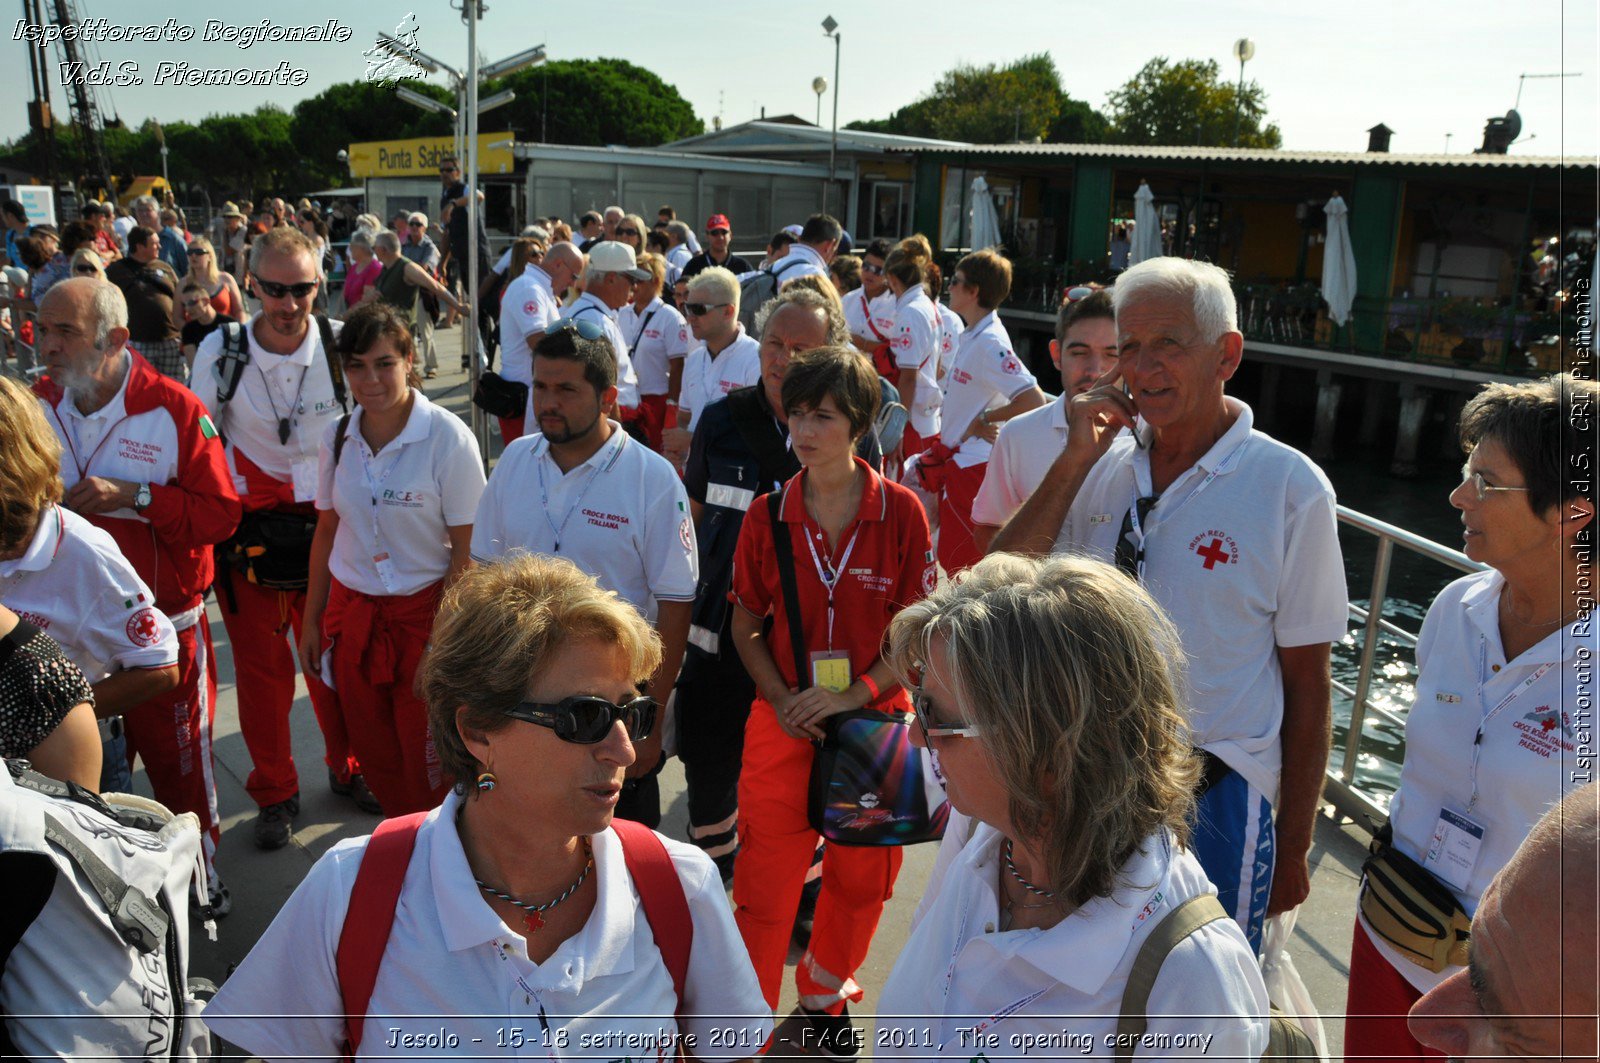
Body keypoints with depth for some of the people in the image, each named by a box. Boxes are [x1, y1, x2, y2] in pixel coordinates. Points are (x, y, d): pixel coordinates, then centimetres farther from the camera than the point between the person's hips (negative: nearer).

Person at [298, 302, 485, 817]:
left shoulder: (448, 437, -14)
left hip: (424, 610, -4)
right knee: (374, 754, 12)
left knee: (426, 758, 4)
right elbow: (327, 529, 11)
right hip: (351, 612, 4)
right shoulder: (338, 436, 1)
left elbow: (466, 548, -12)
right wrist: (312, 619, 11)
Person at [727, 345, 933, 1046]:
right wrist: (782, 698, -10)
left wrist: (852, 694, -16)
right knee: (764, 879, 2)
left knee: (860, 877, 15)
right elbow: (745, 626, 5)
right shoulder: (767, 515, -2)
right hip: (784, 722, 1)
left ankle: (826, 992, 42)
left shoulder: (901, 512, -8)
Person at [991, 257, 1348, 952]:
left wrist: (1292, 851, -3)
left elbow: (1307, 685, -7)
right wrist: (1075, 461, -14)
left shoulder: (1290, 488, -12)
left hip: (1214, 801, -3)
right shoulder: (1103, 464, 0)